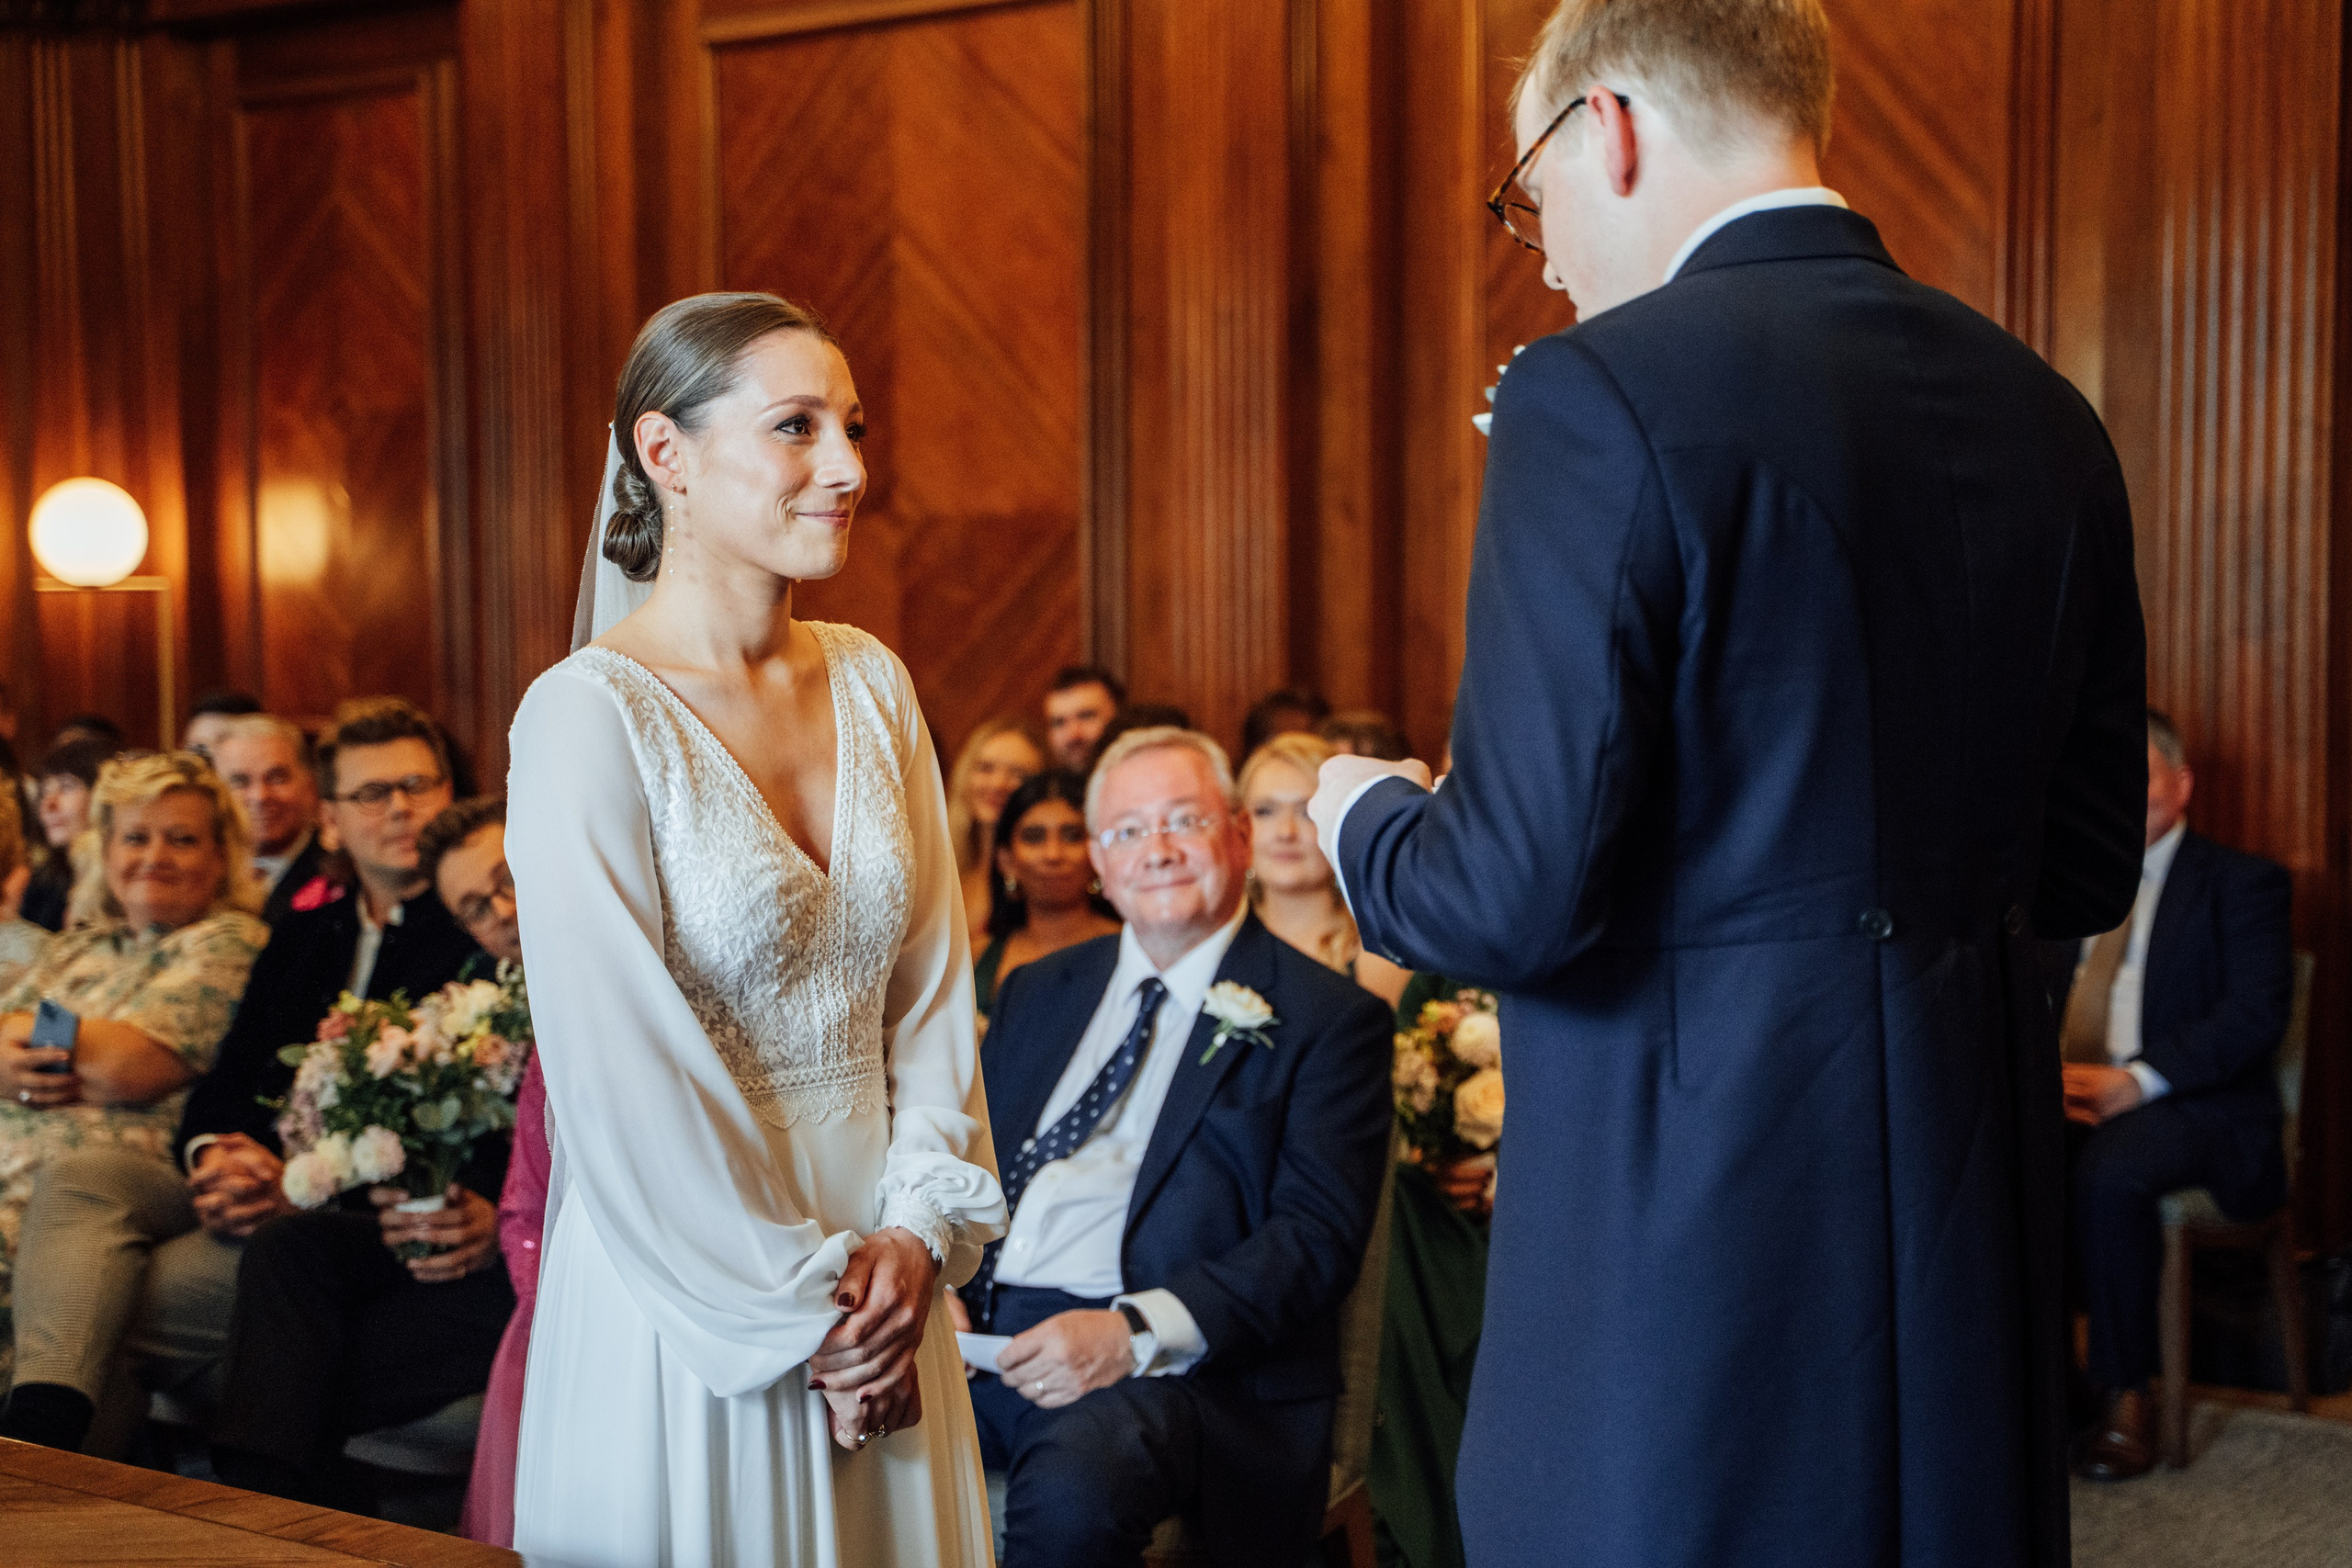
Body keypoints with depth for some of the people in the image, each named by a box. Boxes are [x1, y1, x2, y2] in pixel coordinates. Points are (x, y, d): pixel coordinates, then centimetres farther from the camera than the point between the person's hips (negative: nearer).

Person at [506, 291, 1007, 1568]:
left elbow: (933, 991, 6)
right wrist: (800, 1313, -12)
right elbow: (618, 1080, -17)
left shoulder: (871, 683, 4)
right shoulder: (589, 718, -15)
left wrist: (919, 1231, -5)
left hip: (880, 1284, 6)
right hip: (688, 1307, -6)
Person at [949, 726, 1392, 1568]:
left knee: (1072, 1484, -37)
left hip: (1175, 1364, -4)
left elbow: (1318, 1234, -8)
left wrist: (1135, 1331, -20)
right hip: (981, 1333, 5)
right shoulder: (1040, 991, 22)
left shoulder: (1329, 1019, 3)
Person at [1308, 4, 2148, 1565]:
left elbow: (1520, 892, -19)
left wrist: (1365, 820, 2)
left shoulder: (1603, 395, -15)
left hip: (1694, 1198, -7)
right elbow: (2086, 865, 11)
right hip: (1973, 1211, 7)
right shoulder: (2043, 414, 6)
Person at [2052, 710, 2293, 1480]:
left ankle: (2124, 1404, -23)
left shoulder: (2244, 883, 4)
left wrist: (2134, 1080, -19)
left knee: (2107, 1174, -37)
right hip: (2070, 1095, 5)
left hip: (2191, 1106, -5)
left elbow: (2255, 1015, -9)